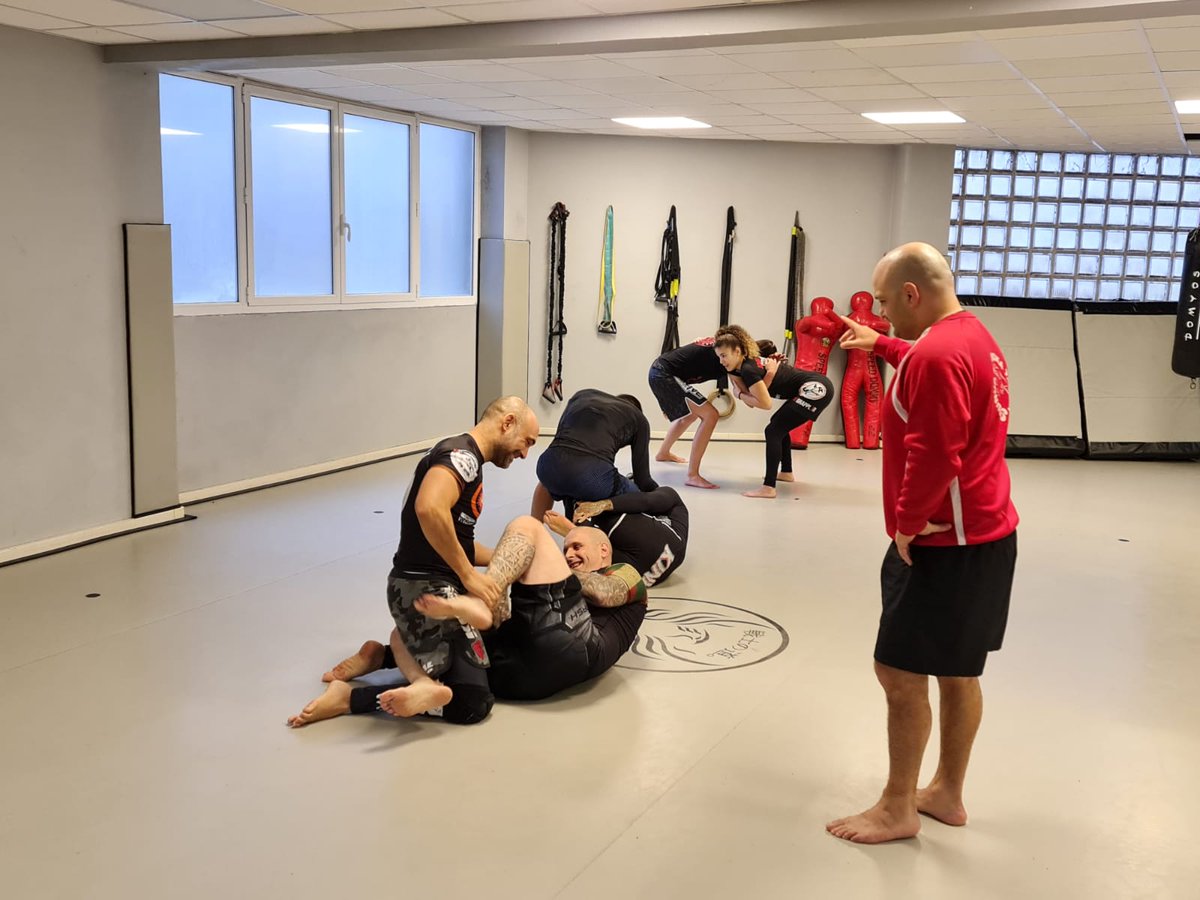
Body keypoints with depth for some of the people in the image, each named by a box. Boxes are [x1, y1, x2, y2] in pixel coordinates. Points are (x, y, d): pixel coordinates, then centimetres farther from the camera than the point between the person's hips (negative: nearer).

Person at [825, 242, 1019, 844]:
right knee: (957, 673, 17)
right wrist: (881, 345, 35)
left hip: (946, 544, -10)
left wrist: (907, 526, -16)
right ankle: (947, 795, 29)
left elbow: (933, 457, -27)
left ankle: (898, 810, 12)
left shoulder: (937, 354, -22)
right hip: (982, 534, 10)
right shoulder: (971, 335, 11)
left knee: (900, 671, -1)